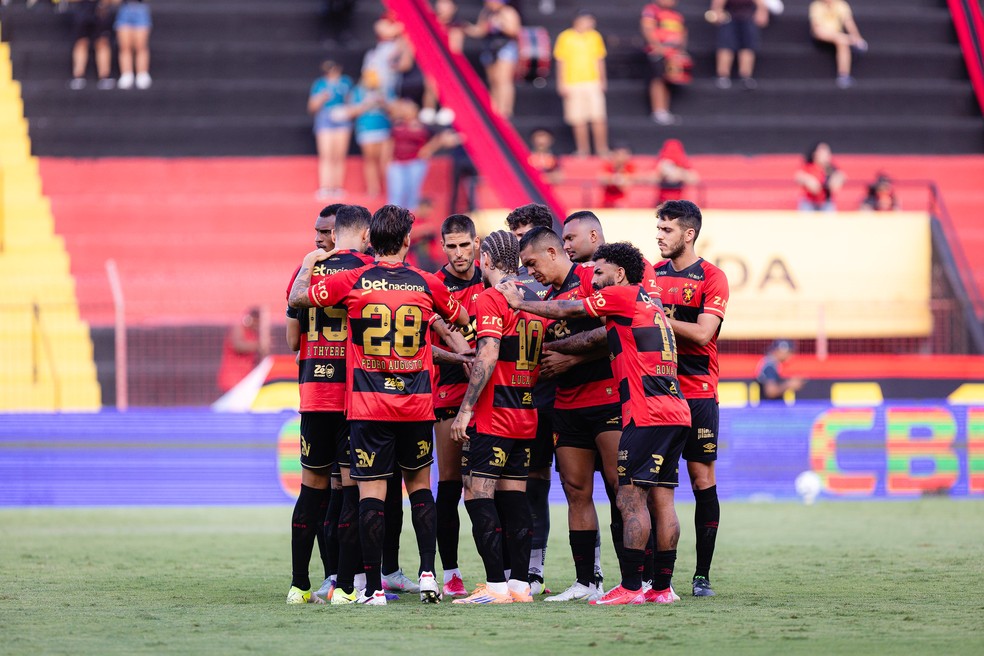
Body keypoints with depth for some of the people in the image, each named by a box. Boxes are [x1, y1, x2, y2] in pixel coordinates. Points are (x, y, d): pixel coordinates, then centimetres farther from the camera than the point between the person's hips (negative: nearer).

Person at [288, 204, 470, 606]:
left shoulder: (352, 282, -4)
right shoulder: (426, 284, 2)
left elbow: (297, 298, 4)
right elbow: (463, 320, 20)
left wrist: (308, 264, 20)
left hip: (369, 406, -2)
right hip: (417, 404, 2)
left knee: (371, 492, -1)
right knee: (419, 484, 18)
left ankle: (374, 588, -3)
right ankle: (427, 572, 9)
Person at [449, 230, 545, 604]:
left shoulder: (490, 299, -10)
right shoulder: (534, 300, 13)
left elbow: (487, 357, -18)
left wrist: (466, 408, -16)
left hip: (491, 418, -8)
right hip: (526, 417, 8)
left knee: (478, 497, -5)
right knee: (515, 498, 10)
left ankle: (497, 585, -11)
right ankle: (520, 583, 8)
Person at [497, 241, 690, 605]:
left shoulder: (623, 295, -2)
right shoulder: (651, 304, 23)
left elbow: (566, 312, 4)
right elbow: (604, 336, 32)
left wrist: (519, 303, 15)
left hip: (647, 414, -9)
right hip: (674, 411, 9)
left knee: (631, 499, -8)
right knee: (661, 500, 8)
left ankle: (630, 587, -10)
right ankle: (662, 586, 8)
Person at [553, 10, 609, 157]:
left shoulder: (595, 37, 6)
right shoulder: (565, 38, -2)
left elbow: (600, 60, 14)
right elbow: (561, 62, 1)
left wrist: (602, 80, 11)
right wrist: (561, 84, -3)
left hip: (593, 83, 2)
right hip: (573, 84, -2)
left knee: (598, 118, -3)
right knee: (579, 120, 1)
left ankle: (602, 149, 5)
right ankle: (583, 149, 11)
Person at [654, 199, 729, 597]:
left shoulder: (711, 278, -3)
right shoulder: (652, 274, 12)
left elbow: (702, 332, -14)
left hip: (698, 394, -4)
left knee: (703, 479, -2)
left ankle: (702, 575, 0)